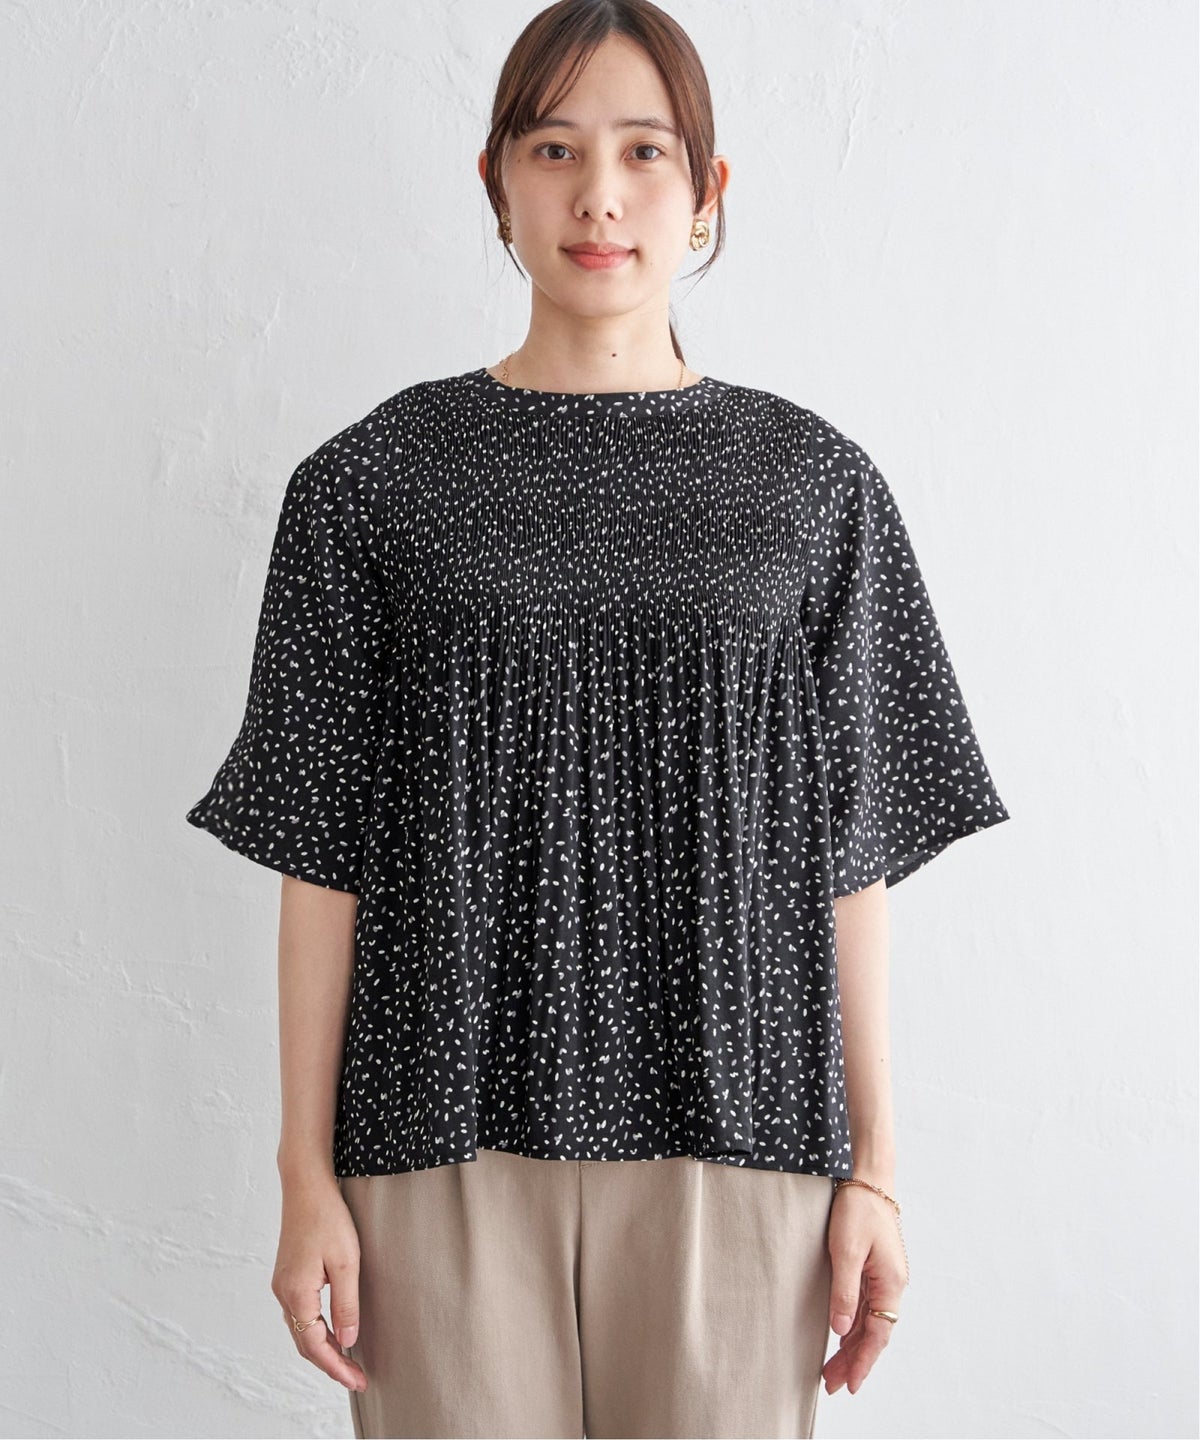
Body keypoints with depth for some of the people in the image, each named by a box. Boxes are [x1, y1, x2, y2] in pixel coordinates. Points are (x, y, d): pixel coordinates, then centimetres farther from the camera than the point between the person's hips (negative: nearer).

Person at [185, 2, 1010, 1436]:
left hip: (730, 1131, 1)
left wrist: (873, 1166, 2)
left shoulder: (812, 483, 4)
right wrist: (309, 1178, 0)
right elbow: (321, 852, 2)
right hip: (453, 1135, 0)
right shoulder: (372, 481, 2)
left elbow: (850, 851, 4)